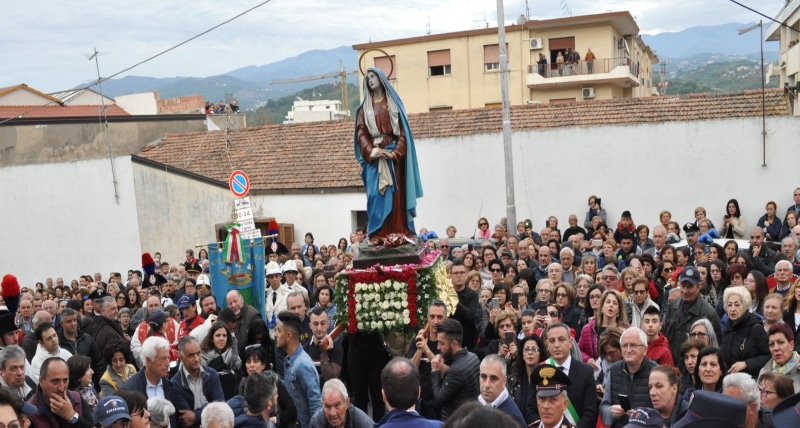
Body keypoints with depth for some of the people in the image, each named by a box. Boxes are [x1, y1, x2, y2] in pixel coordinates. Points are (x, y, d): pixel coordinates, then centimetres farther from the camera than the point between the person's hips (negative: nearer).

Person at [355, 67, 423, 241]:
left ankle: (398, 235, -3)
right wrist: (371, 151, -16)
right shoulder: (364, 108, 14)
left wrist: (396, 152, -15)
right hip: (373, 157, 1)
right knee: (376, 195, -5)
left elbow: (402, 131, 1)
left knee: (396, 194, -4)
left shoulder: (393, 103, 9)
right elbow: (361, 133, 2)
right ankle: (378, 236, -4)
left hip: (393, 155, -1)